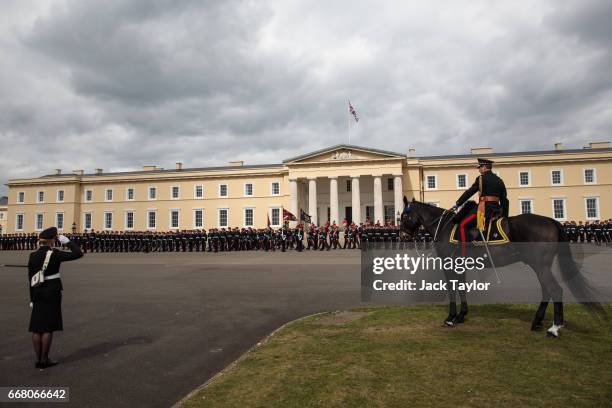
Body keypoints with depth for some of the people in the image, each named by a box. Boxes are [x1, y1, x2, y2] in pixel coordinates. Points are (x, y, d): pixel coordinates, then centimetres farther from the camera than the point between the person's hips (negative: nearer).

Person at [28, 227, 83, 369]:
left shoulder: (33, 255, 4)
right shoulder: (55, 254, -13)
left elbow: (30, 278, 6)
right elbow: (78, 253, -16)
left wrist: (32, 298, 12)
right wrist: (67, 241, -5)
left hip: (38, 292, 6)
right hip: (52, 292, -6)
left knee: (37, 327, 10)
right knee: (49, 327, 2)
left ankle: (38, 359, 17)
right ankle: (44, 360, 7)